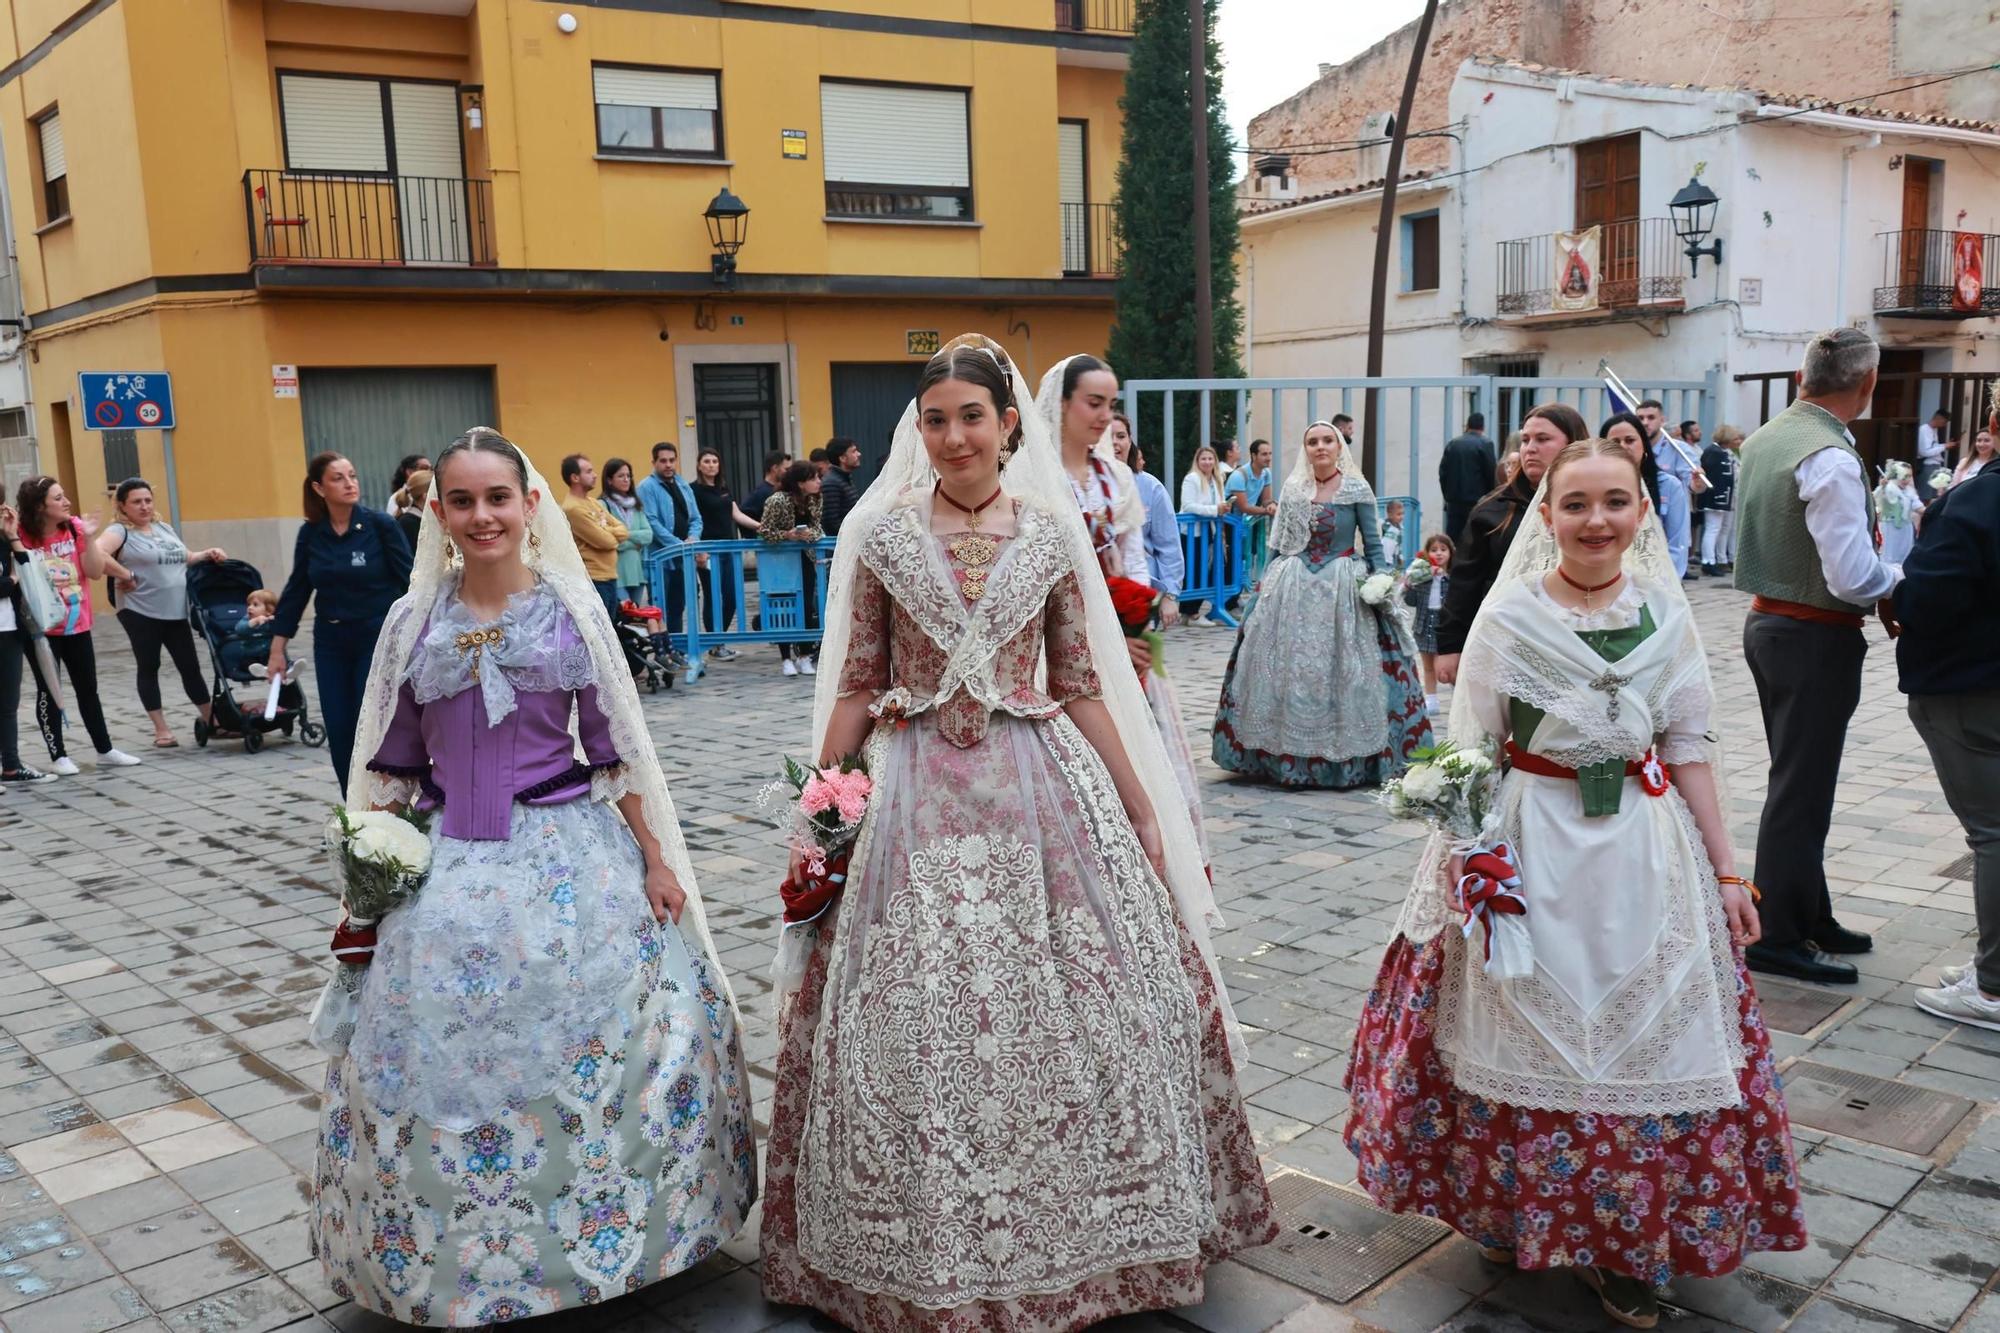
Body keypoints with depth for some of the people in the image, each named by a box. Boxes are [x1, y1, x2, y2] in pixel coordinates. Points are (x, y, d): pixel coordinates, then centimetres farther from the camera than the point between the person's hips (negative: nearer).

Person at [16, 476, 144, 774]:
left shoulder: (74, 527, -3)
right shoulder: (23, 536, -14)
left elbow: (95, 572, -5)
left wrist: (88, 538, -17)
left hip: (77, 624, 4)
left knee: (88, 690, 12)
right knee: (48, 692, 5)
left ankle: (105, 750, 21)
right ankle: (59, 756, 14)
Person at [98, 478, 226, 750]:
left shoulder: (163, 528, 17)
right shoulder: (120, 531, -5)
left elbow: (186, 558, 26)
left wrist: (208, 554, 8)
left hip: (176, 613, 6)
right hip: (140, 613, -6)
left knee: (190, 667, 9)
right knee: (148, 668, 3)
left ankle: (212, 720, 17)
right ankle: (161, 729, 9)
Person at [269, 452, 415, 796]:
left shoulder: (380, 525, -9)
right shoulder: (311, 533, 1)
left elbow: (409, 582, -7)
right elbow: (296, 590, 8)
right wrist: (277, 650, 8)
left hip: (378, 639, -4)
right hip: (331, 642, 4)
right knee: (339, 732, 4)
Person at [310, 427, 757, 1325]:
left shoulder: (571, 607, -1)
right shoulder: (413, 621, 3)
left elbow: (615, 746, 1)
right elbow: (393, 765, 9)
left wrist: (656, 859, -1)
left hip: (569, 857, -1)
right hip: (447, 870, 2)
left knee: (591, 1045, 2)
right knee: (435, 1055, 5)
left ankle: (598, 1232, 24)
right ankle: (450, 1252, 26)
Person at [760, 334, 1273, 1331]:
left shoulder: (1050, 531, 4)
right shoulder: (881, 533, 2)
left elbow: (1081, 685, 6)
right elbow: (855, 688, 5)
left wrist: (1141, 806, 6)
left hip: (1041, 789, 1)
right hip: (917, 797, 0)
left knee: (1068, 1010, 3)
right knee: (915, 1022, 2)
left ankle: (1078, 1227, 25)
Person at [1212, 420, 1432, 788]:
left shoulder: (1357, 490, 0)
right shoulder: (1292, 490, 8)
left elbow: (1373, 546, 2)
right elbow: (1278, 547, 13)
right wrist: (1261, 592, 11)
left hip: (1343, 591, -3)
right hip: (1292, 590, 3)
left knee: (1342, 672, -2)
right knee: (1288, 670, 2)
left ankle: (1347, 757, 7)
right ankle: (1285, 754, 11)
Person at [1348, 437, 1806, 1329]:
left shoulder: (1665, 611, 2)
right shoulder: (1509, 614, -6)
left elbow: (1688, 748, 5)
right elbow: (1471, 753, -4)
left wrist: (1725, 870, 4)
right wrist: (1472, 871, -10)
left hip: (1646, 854, 3)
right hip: (1531, 853, -2)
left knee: (1648, 1046, 6)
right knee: (1524, 1043, 9)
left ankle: (1625, 1248, 23)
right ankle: (1516, 1218, 30)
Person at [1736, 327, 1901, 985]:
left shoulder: (1762, 440, 5)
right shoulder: (1830, 459, -22)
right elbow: (1853, 577, -25)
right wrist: (1899, 581, -4)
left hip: (1767, 620, 9)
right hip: (1816, 638, -9)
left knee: (1800, 779, 19)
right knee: (1800, 788, 1)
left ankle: (1809, 915, 32)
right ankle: (1779, 937, 10)